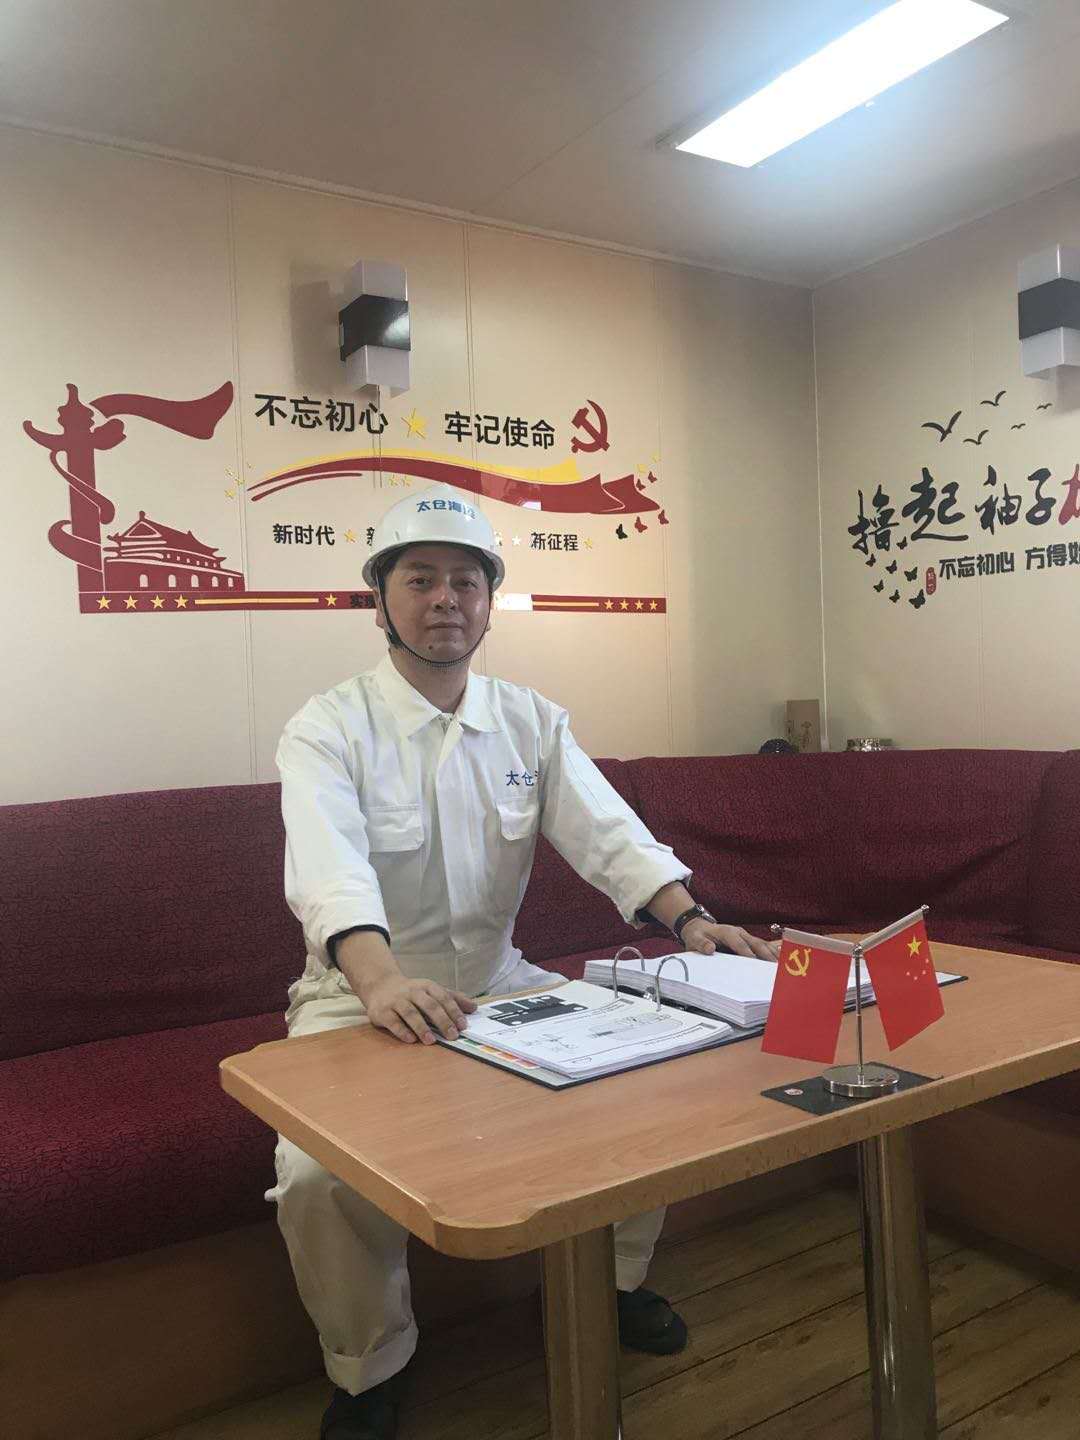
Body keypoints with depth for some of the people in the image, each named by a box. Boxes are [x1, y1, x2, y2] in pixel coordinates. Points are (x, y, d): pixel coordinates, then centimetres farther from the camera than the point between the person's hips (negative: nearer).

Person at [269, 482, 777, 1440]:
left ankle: (616, 1278, 18)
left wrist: (690, 918, -29)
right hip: (364, 994, -3)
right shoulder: (328, 731, -11)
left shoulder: (534, 723, 3)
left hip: (498, 982, 4)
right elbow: (329, 865, -29)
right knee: (321, 1175, -26)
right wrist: (383, 978, -48)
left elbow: (606, 830, -10)